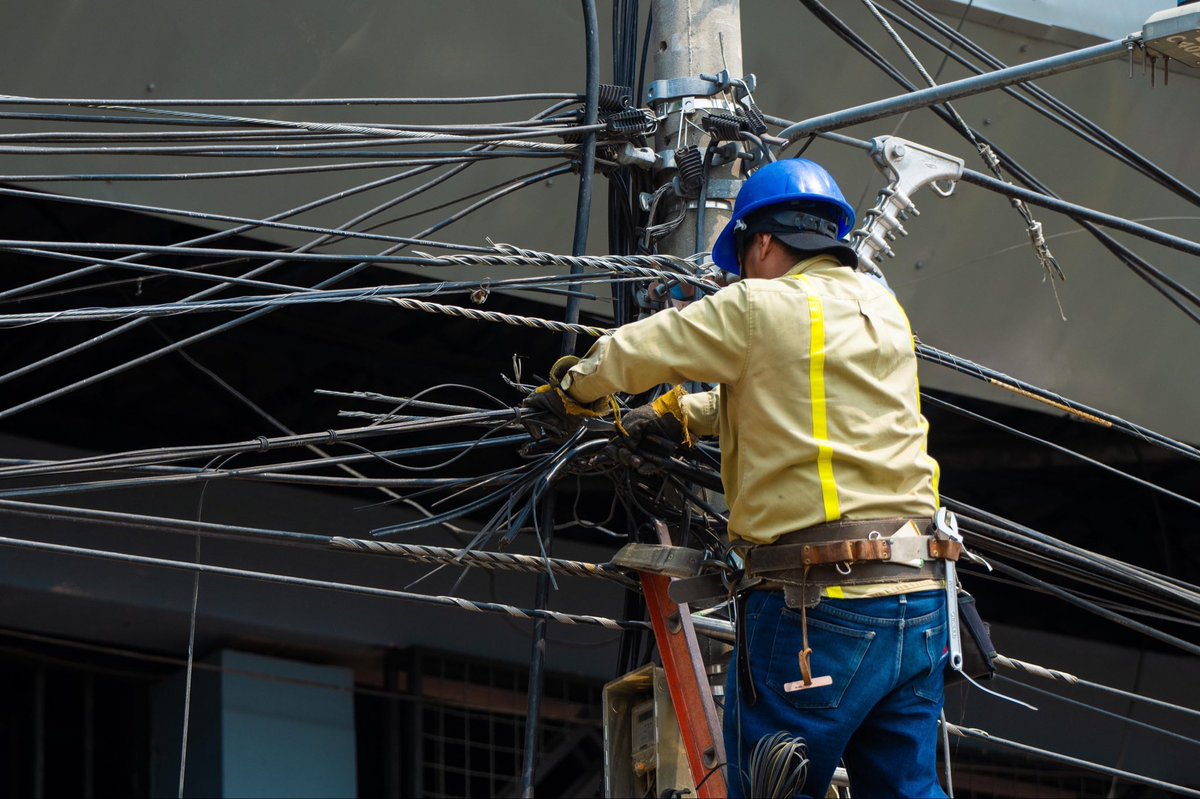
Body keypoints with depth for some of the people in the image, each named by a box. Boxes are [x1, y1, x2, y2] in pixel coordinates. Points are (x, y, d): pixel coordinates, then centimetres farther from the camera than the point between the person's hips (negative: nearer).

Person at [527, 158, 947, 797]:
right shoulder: (885, 312, 17)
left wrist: (572, 387, 29)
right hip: (919, 600, 7)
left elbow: (628, 355, 8)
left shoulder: (761, 308, -4)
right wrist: (680, 415, 42)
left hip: (817, 601, -7)